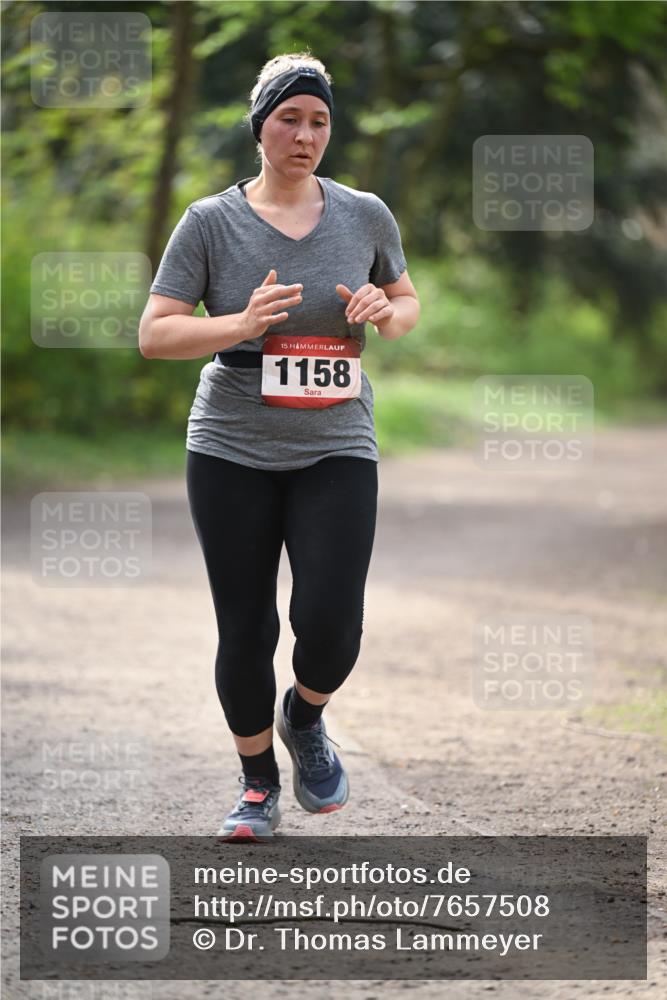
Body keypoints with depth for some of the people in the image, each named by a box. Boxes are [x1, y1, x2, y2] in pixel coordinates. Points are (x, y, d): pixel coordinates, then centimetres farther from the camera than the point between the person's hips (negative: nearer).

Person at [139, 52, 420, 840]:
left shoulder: (365, 215, 4)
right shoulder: (210, 222, -3)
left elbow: (408, 303, 19)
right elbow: (153, 333, -5)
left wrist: (387, 314, -6)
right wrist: (242, 323, -21)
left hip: (335, 451, 1)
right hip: (232, 452, -1)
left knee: (330, 623, -13)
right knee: (245, 633, 1)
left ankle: (306, 719, 21)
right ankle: (257, 784, 23)